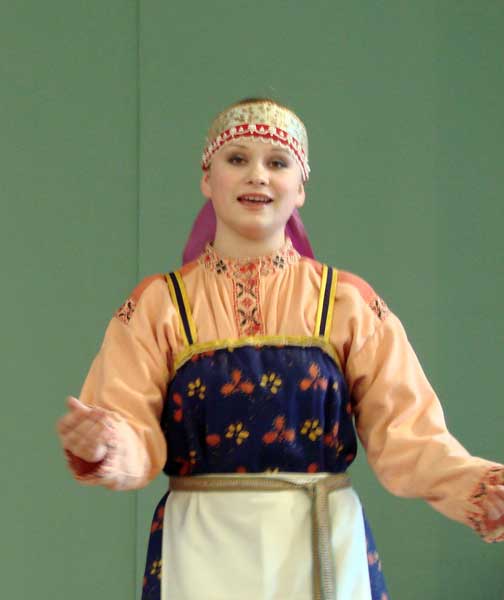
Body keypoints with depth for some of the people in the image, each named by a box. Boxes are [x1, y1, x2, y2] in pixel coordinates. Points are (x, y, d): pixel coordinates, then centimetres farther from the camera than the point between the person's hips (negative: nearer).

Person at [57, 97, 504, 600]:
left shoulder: (348, 303, 2)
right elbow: (135, 439, -6)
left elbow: (404, 432, -4)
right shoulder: (157, 306, 2)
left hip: (327, 554, 1)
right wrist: (105, 447, -29)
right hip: (204, 556, 0)